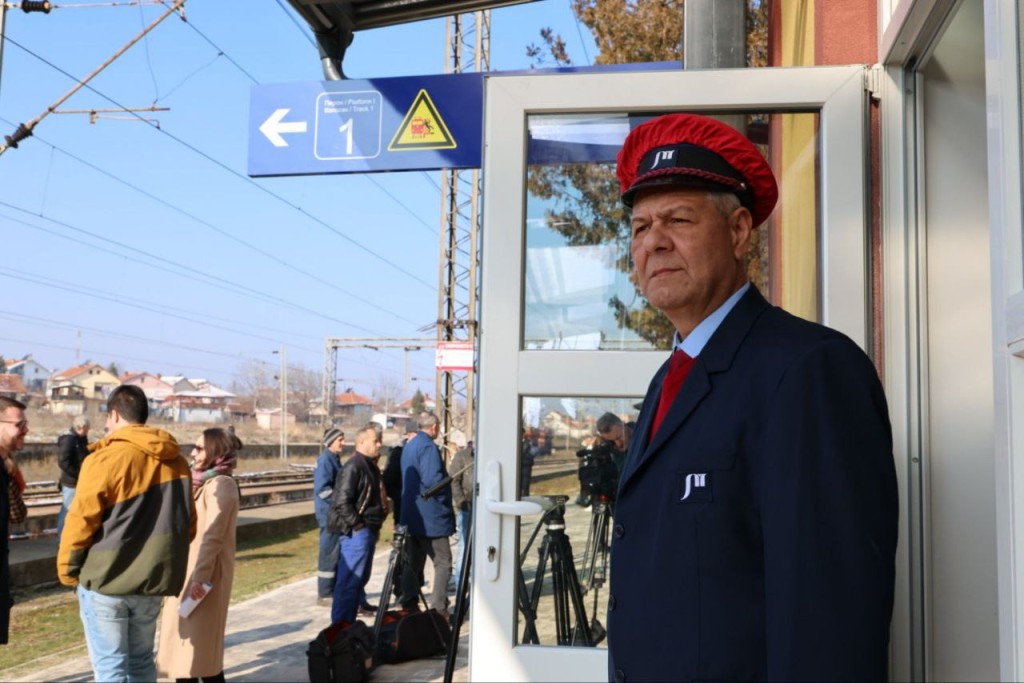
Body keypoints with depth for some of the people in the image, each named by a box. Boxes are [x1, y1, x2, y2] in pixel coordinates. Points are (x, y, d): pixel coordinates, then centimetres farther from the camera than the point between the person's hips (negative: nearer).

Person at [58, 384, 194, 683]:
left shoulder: (105, 458, -12)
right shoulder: (177, 461, 7)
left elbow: (80, 521, -12)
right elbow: (188, 525, 11)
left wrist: (67, 569, 1)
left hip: (105, 581, -5)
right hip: (152, 581, 5)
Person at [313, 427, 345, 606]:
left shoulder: (335, 459, 14)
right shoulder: (325, 460, -14)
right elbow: (322, 489, -22)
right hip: (328, 513, -9)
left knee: (336, 552, 14)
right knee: (329, 553, -5)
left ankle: (333, 590, 22)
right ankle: (324, 595, 2)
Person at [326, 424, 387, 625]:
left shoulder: (370, 466, 16)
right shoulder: (354, 467, -15)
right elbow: (341, 502, -21)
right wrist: (358, 525, -18)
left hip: (367, 531, 10)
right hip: (356, 532, -10)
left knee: (360, 578, 15)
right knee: (350, 580, -8)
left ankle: (347, 623, 24)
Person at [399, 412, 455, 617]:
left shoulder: (408, 446, 14)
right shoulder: (428, 447, -15)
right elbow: (433, 480, -25)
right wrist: (446, 499, -9)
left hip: (411, 515, 9)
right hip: (431, 517, -9)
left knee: (413, 562, 13)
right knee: (443, 563, -3)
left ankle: (408, 606, 15)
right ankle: (438, 610, -7)